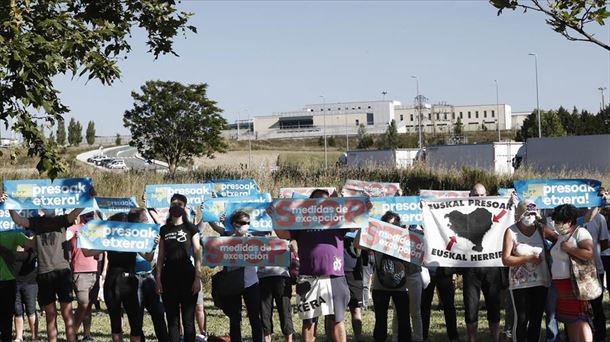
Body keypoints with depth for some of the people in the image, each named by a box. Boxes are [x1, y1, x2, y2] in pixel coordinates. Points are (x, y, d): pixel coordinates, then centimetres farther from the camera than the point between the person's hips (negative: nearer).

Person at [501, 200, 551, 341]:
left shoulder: (540, 229, 5)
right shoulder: (511, 232, -4)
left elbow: (546, 251, 17)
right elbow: (505, 260, -9)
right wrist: (528, 258, -16)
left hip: (541, 282, 4)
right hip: (520, 283, -4)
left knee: (536, 319, 8)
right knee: (521, 319, -4)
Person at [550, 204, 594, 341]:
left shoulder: (580, 233, -11)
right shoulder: (562, 235, 14)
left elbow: (589, 254, -24)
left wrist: (569, 248, -18)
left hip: (575, 284, -9)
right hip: (561, 285, 9)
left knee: (580, 321, -10)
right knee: (569, 320, 11)